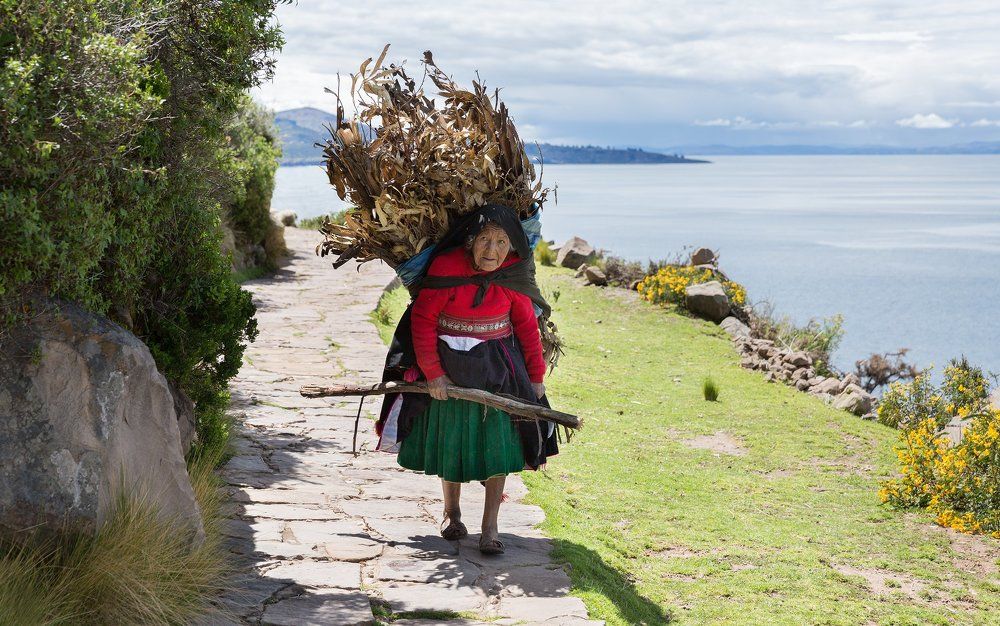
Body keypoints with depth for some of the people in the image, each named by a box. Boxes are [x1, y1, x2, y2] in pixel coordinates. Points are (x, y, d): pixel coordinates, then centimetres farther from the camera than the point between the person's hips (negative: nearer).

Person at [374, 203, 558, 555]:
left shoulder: (513, 272, -11)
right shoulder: (446, 266, -19)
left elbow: (527, 325, -2)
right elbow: (423, 319, -14)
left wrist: (536, 376, 0)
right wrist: (432, 372, -16)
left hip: (497, 366, 1)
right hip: (449, 364, -1)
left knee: (497, 442, -2)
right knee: (450, 440, 14)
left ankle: (490, 527, 5)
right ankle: (451, 513, 33)